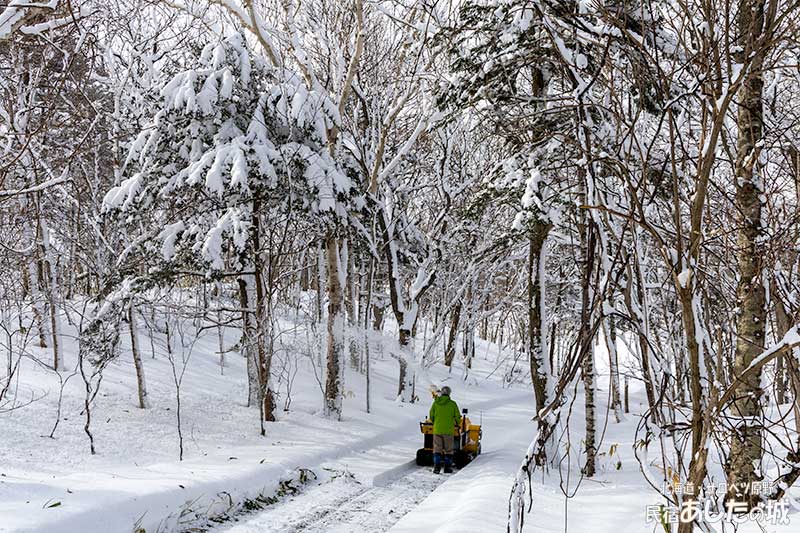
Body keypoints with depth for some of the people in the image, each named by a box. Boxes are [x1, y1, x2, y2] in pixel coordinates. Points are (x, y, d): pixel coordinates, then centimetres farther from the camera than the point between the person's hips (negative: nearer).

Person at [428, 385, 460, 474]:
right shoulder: (452, 404, -6)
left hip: (437, 429, 1)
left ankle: (437, 467, 1)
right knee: (448, 449, 9)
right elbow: (457, 417, -1)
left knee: (437, 449, 7)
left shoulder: (436, 403, -2)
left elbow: (431, 416, 2)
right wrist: (457, 424, 20)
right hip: (448, 430, -1)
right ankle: (448, 468, 11)